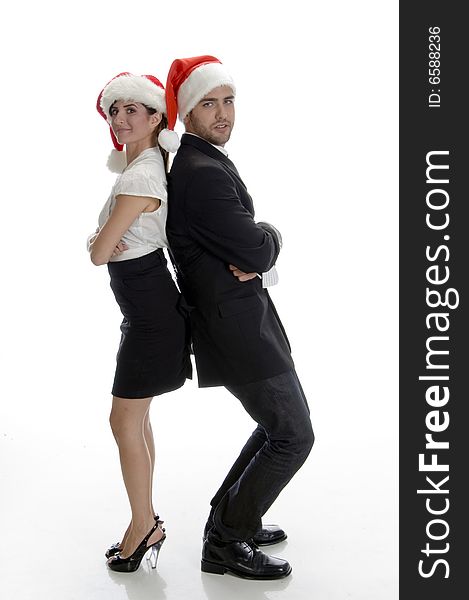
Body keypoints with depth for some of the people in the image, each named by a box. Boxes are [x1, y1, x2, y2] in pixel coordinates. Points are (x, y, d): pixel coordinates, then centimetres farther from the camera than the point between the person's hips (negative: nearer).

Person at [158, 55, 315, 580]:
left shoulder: (201, 164, 13)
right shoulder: (203, 173, -20)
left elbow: (243, 243, 13)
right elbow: (257, 250, -21)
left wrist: (255, 258, -9)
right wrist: (272, 237, 1)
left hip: (241, 317, 10)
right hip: (238, 326, -10)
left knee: (279, 426, 21)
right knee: (294, 436, -1)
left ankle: (231, 517, 34)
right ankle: (224, 544, 12)